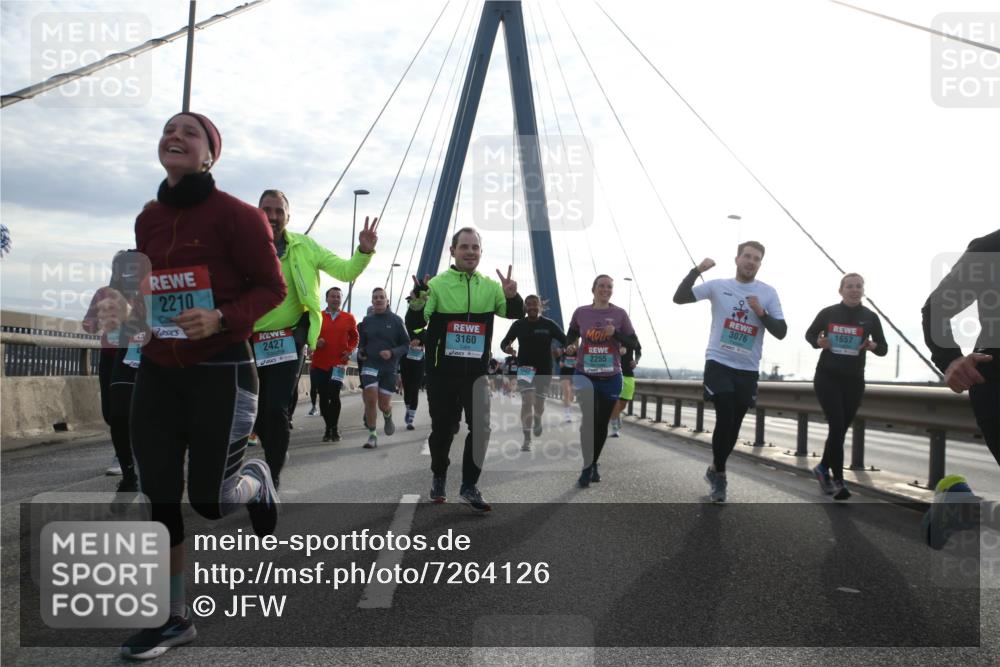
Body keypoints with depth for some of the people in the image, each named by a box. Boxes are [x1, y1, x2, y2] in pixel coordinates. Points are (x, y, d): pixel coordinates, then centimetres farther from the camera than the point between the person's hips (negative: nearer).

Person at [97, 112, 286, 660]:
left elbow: (271, 288, -9)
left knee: (209, 499, -3)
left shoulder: (235, 215, -9)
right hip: (157, 372, 6)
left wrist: (220, 319, -23)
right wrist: (127, 311, 1)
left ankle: (255, 480, 35)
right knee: (158, 494, 5)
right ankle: (173, 618, 20)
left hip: (220, 371, -6)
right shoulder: (147, 220, 10)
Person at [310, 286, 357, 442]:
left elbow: (354, 338, 14)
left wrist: (349, 350, -3)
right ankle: (328, 427, 22)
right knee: (323, 397, 7)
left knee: (334, 396, -10)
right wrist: (315, 342, -10)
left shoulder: (349, 318, 6)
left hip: (339, 364, -1)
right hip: (319, 363, 1)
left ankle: (334, 427, 7)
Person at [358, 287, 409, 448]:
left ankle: (388, 417, 38)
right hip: (370, 364, 1)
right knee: (370, 400, -13)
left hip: (389, 367, -1)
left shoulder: (396, 320, -1)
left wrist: (392, 353, -16)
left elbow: (406, 344, 1)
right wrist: (360, 352, 1)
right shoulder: (367, 320, 7)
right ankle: (372, 435, 1)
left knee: (384, 404, 0)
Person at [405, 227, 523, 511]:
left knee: (481, 427, -10)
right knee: (442, 428, 11)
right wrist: (418, 303, -33)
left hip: (476, 372, 1)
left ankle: (469, 486, 4)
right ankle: (439, 477, 35)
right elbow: (414, 324, -10)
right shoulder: (437, 284, -6)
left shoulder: (490, 286, 2)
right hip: (442, 371, -1)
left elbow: (515, 313, -2)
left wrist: (512, 296, -24)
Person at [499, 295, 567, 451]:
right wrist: (506, 348, -20)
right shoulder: (518, 325, -2)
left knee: (539, 403, 13)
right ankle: (527, 440, -15)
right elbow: (504, 342, 4)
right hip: (525, 367, -1)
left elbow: (566, 342, -4)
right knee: (527, 400, -17)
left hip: (544, 369, 1)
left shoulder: (549, 325, -4)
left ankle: (537, 420, 50)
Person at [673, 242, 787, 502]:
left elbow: (781, 332, 0)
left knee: (734, 425, 10)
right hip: (719, 363, -2)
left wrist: (761, 312, -15)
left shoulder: (768, 293, 3)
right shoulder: (718, 286, 0)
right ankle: (719, 472, 9)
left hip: (748, 370, 3)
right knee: (725, 419, -12)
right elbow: (679, 298, -6)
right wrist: (697, 271, -17)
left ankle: (715, 470, 32)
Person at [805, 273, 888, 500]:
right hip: (827, 377, -3)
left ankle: (823, 468, 33)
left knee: (841, 429, 11)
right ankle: (838, 480, -7)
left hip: (854, 381, 3)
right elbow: (809, 334, 12)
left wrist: (873, 346, -16)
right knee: (837, 427, -14)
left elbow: (884, 349, 7)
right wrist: (818, 342, -10)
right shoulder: (828, 313, -2)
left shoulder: (870, 317, 2)